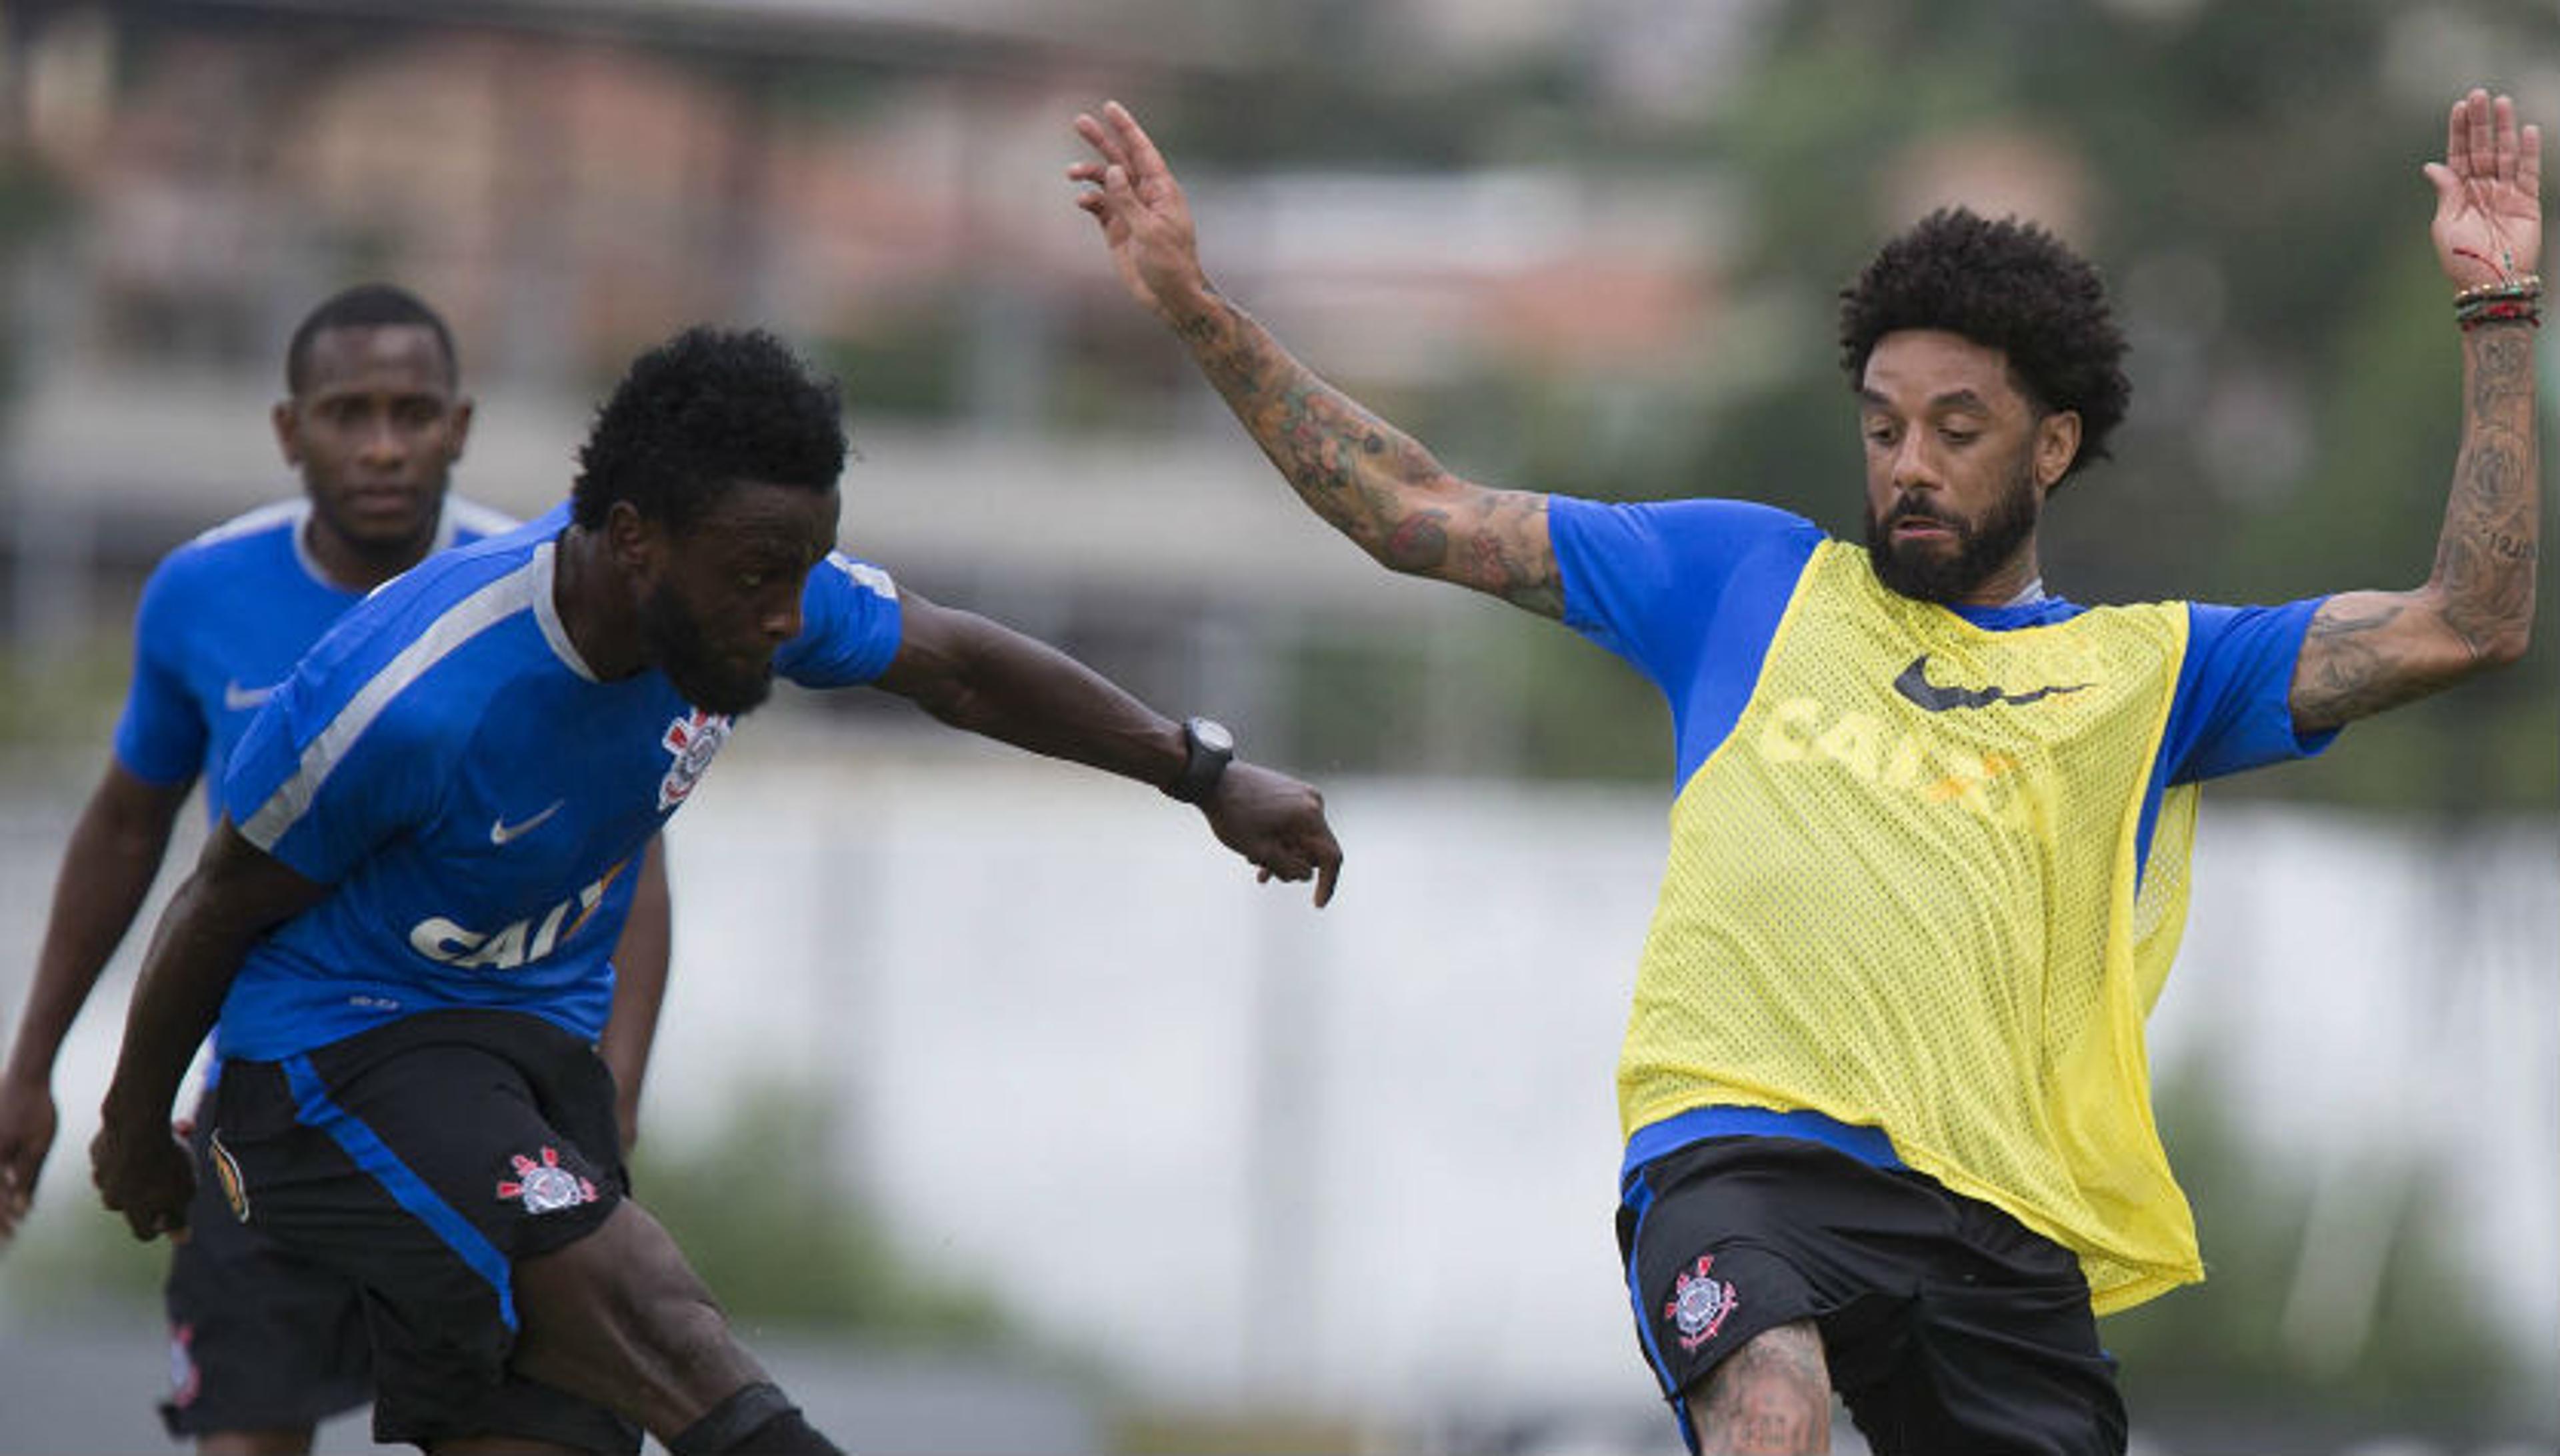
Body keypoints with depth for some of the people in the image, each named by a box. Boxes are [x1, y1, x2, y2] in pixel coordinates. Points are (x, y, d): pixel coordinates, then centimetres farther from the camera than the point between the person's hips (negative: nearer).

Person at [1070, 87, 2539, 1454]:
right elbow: (1418, 518, 25)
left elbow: (2464, 626, 12)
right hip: (1744, 1149, -2)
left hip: (2003, 1215, 2)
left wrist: (2499, 318, 8)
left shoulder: (2147, 667, 21)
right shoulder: (1749, 580, 23)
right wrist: (1197, 306, 19)